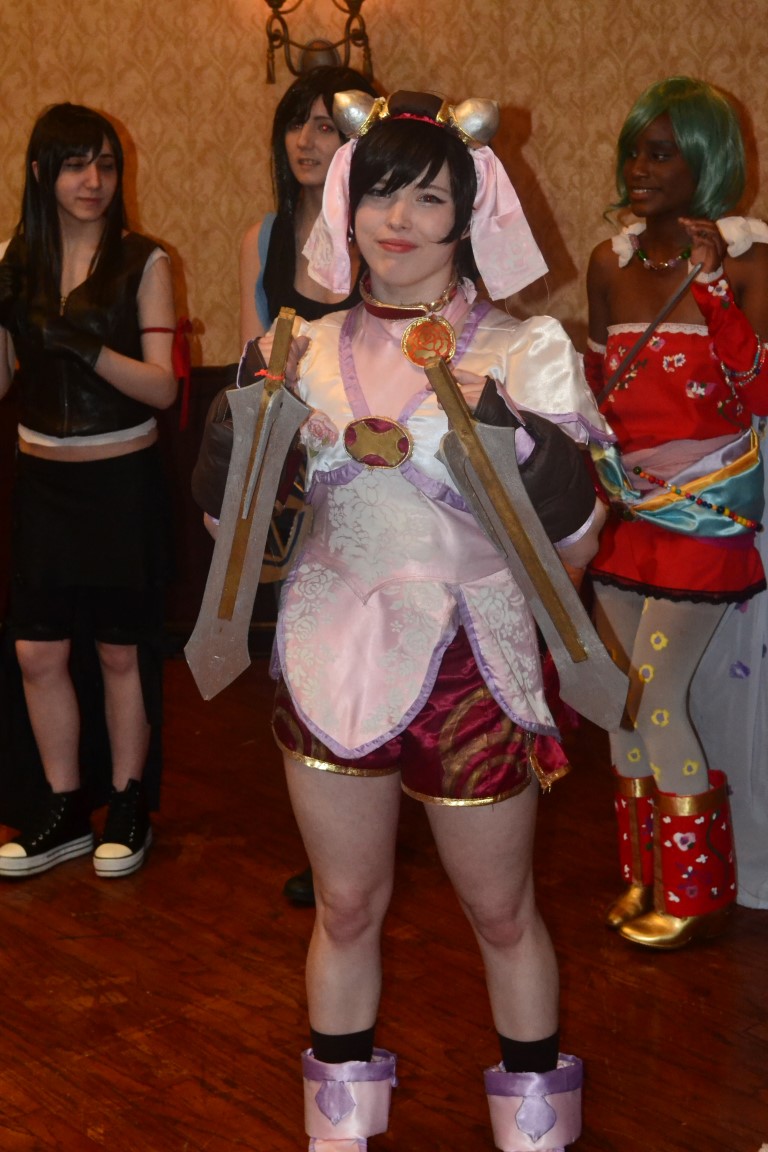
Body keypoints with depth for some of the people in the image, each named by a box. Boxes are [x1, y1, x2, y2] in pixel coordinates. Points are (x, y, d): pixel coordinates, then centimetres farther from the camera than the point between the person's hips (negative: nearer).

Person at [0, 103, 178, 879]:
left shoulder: (142, 262, -7)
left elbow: (162, 387, -12)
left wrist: (88, 347, -27)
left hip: (121, 479, -3)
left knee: (122, 649, 8)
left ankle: (128, 806, 24)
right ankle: (65, 808, 23)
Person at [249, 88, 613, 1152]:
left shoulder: (524, 354, -6)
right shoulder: (313, 353, 3)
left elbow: (575, 543, -11)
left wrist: (522, 453, -28)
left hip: (471, 665, -3)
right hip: (335, 658, 3)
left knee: (502, 912, 12)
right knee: (347, 907, 15)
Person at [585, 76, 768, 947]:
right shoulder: (611, 262, 5)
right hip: (626, 506, 5)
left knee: (658, 694, -5)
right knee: (626, 691, 9)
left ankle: (696, 893, 13)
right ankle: (644, 874, 26)